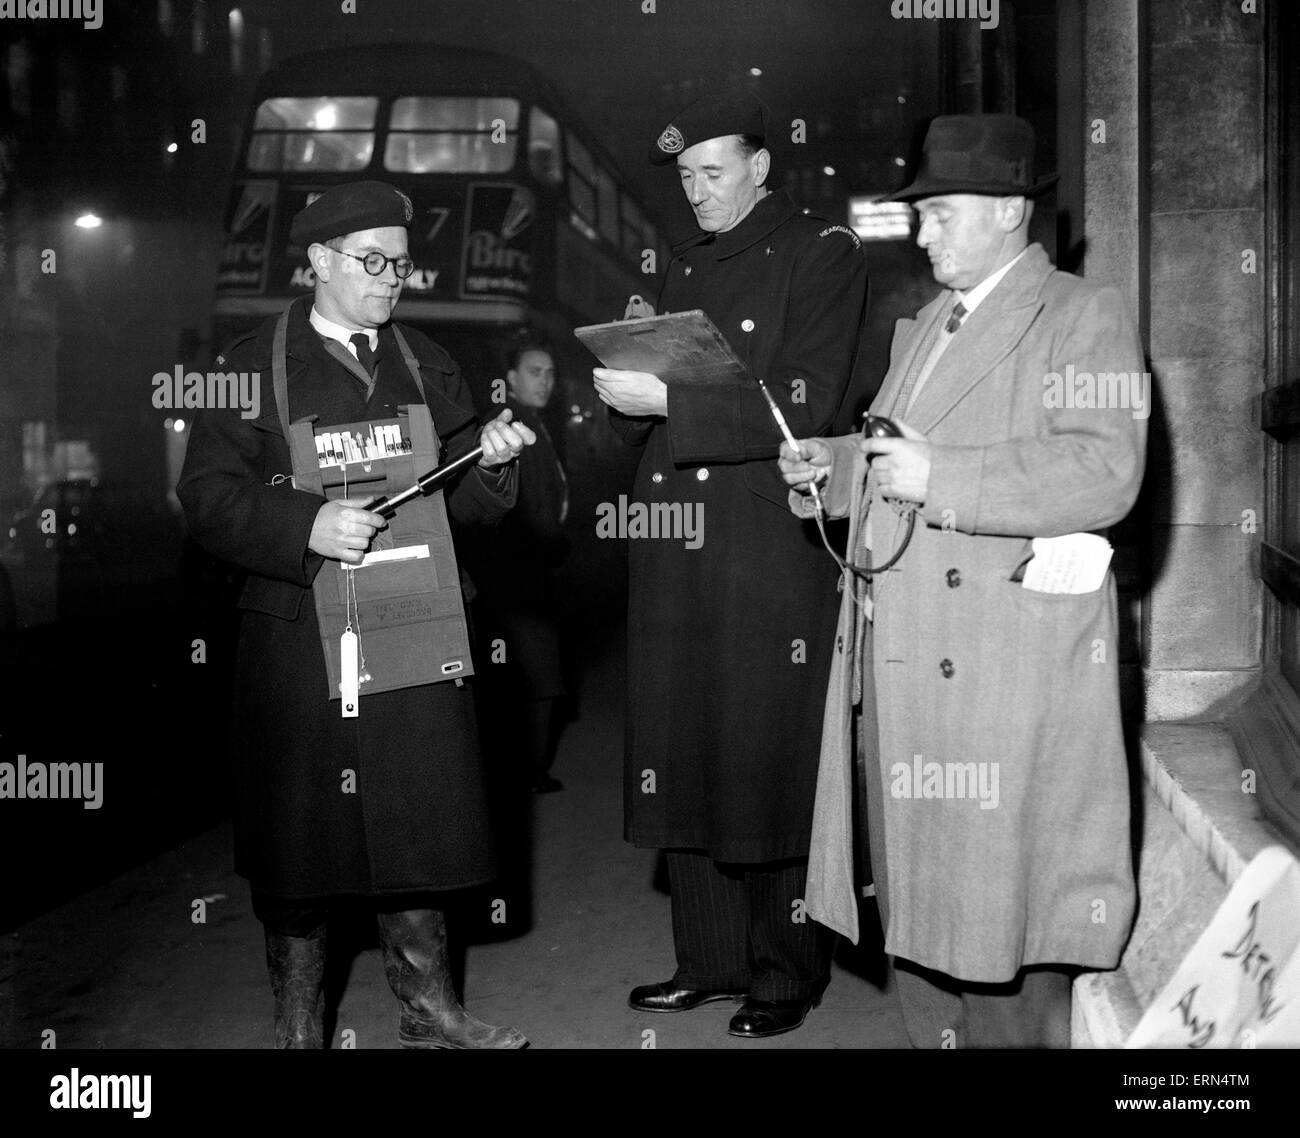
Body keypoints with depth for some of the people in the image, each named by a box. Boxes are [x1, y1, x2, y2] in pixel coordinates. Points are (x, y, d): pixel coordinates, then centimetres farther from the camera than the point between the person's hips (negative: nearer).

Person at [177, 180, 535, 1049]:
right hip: (297, 642, -3)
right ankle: (298, 1022, 20)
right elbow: (208, 496, -6)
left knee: (418, 822, 8)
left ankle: (428, 1009, 22)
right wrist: (307, 527, -20)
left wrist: (490, 460, -8)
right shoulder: (254, 365, 1)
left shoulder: (427, 367, 14)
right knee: (300, 829, 5)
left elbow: (469, 504, 14)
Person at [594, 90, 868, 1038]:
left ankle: (787, 975, 14)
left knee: (774, 769, 0)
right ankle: (708, 962, 21)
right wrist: (629, 394, -1)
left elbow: (803, 405, -13)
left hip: (770, 556, -6)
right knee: (685, 765, 9)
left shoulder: (823, 254, -1)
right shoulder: (685, 266, 19)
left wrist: (670, 400, -19)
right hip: (675, 557, 6)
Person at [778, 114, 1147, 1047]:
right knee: (915, 894, 12)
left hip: (1008, 670, -7)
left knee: (1001, 908, -2)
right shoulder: (922, 328, 21)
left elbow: (1104, 474, -17)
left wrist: (936, 476, -22)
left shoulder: (1083, 316, -3)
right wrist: (833, 467, 9)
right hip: (902, 658, 8)